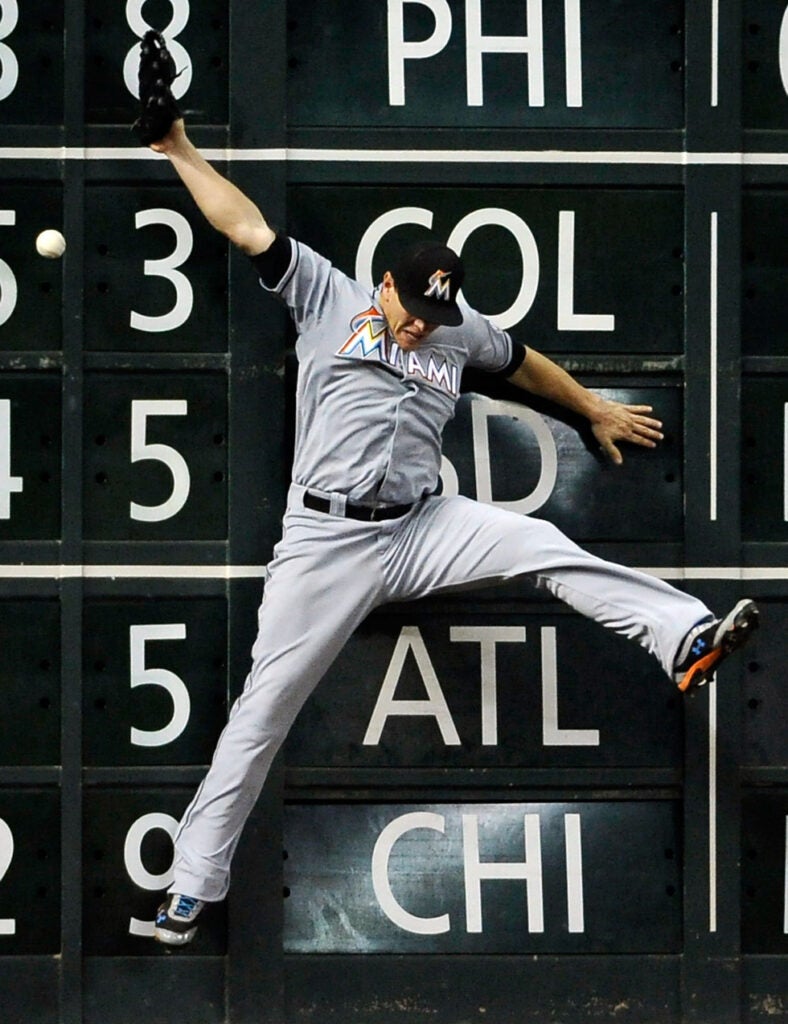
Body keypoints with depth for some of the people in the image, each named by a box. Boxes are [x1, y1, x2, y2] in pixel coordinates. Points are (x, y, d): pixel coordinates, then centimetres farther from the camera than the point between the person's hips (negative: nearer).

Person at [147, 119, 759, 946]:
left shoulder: (460, 329, 13)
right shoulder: (326, 296, 4)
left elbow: (522, 364, 32)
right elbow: (246, 226, -1)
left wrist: (596, 411, 42)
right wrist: (179, 150, -6)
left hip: (420, 530, 3)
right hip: (325, 538, -3)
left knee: (542, 546, -19)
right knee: (263, 709, -5)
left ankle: (686, 638, -30)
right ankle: (192, 883, -1)